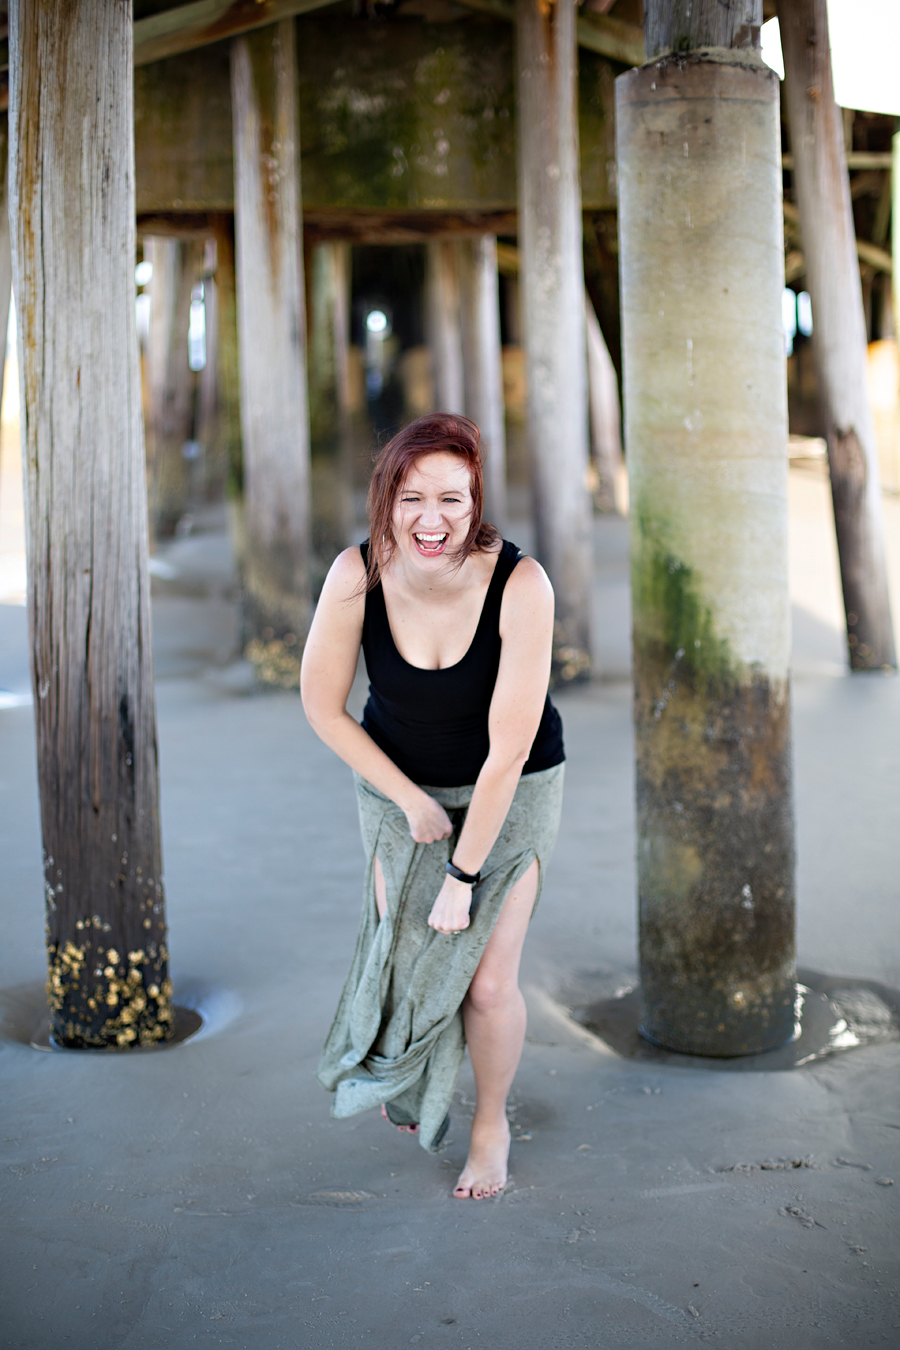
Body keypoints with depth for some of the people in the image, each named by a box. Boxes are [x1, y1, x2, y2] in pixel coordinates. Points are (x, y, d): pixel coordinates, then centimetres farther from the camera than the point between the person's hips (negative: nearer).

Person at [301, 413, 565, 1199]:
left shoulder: (520, 586, -31)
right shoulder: (357, 576, -24)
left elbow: (507, 750, -26)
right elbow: (322, 706, -9)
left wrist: (463, 876, -20)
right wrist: (410, 802, -8)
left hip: (511, 794, -2)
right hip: (399, 786, 2)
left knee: (488, 981, -5)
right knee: (403, 952, 7)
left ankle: (493, 1123, 27)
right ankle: (412, 1082, 43)